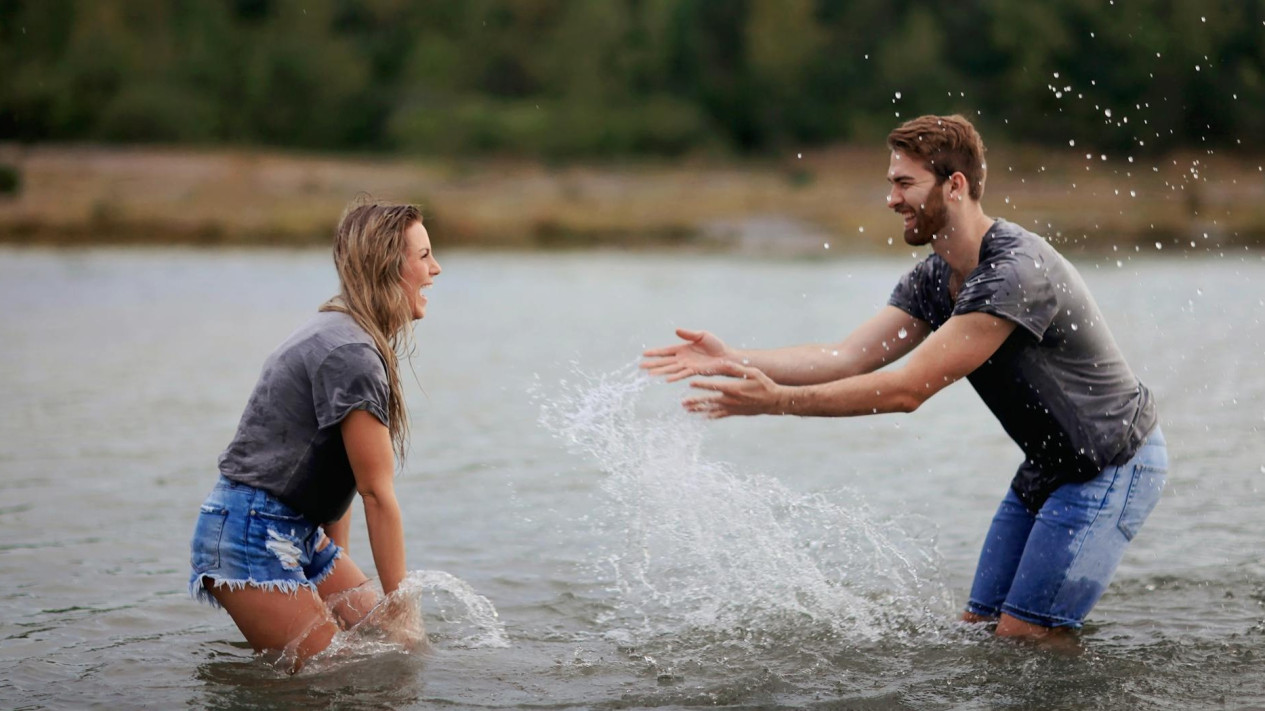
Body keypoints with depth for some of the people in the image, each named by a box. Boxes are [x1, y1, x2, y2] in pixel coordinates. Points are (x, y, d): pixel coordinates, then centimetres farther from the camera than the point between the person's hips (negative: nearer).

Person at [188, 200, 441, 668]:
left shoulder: (341, 333, 12)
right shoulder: (351, 354, -20)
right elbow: (377, 493, -18)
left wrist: (339, 569, 13)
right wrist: (401, 608, -13)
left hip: (299, 533, 10)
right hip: (251, 536, -10)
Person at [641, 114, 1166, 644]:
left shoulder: (1017, 271, -28)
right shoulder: (932, 280, 2)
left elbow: (908, 389, -29)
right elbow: (847, 358, -4)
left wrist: (777, 400, -31)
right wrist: (732, 360, -16)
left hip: (1113, 467, -9)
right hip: (1049, 466, 9)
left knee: (1022, 639, -9)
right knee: (979, 627, 10)